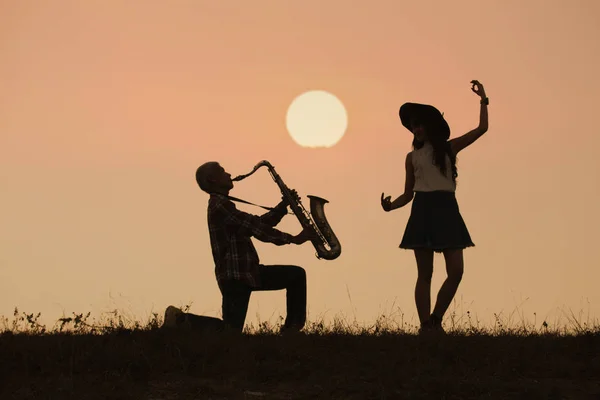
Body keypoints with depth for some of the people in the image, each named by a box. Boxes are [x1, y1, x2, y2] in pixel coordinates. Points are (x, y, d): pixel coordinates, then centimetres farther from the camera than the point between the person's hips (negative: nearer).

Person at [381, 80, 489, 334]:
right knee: (425, 273, -2)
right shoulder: (412, 157, 12)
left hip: (447, 210, 0)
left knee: (456, 271, -8)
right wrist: (390, 206, -6)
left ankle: (435, 320, 7)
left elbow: (482, 128, 4)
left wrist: (483, 100, -1)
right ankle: (426, 326, 0)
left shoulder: (450, 148, 10)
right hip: (422, 211, 0)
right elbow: (408, 194, 13)